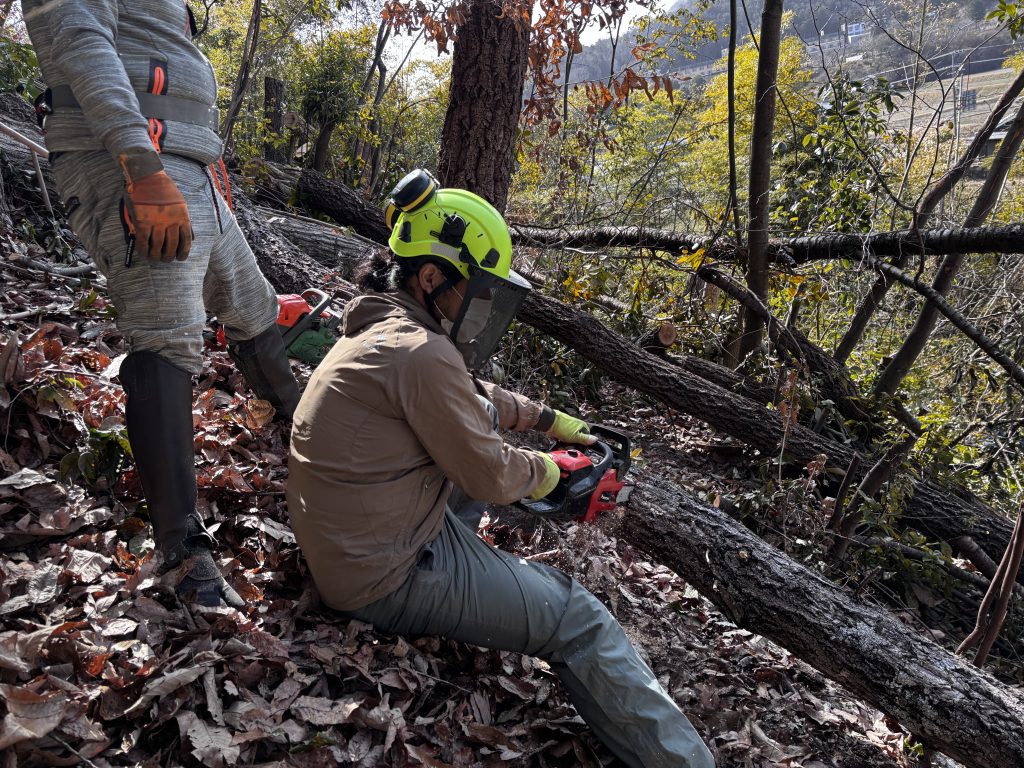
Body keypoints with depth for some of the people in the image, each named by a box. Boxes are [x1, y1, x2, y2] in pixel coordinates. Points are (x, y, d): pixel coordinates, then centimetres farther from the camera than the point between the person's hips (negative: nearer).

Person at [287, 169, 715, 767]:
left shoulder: (381, 329, 8)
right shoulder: (421, 352, -24)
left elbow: (474, 398, 21)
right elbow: (489, 474, -16)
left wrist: (547, 417, 21)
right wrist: (541, 471, 4)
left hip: (343, 546, 10)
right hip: (388, 577, -10)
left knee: (486, 423, 21)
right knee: (578, 618, -5)